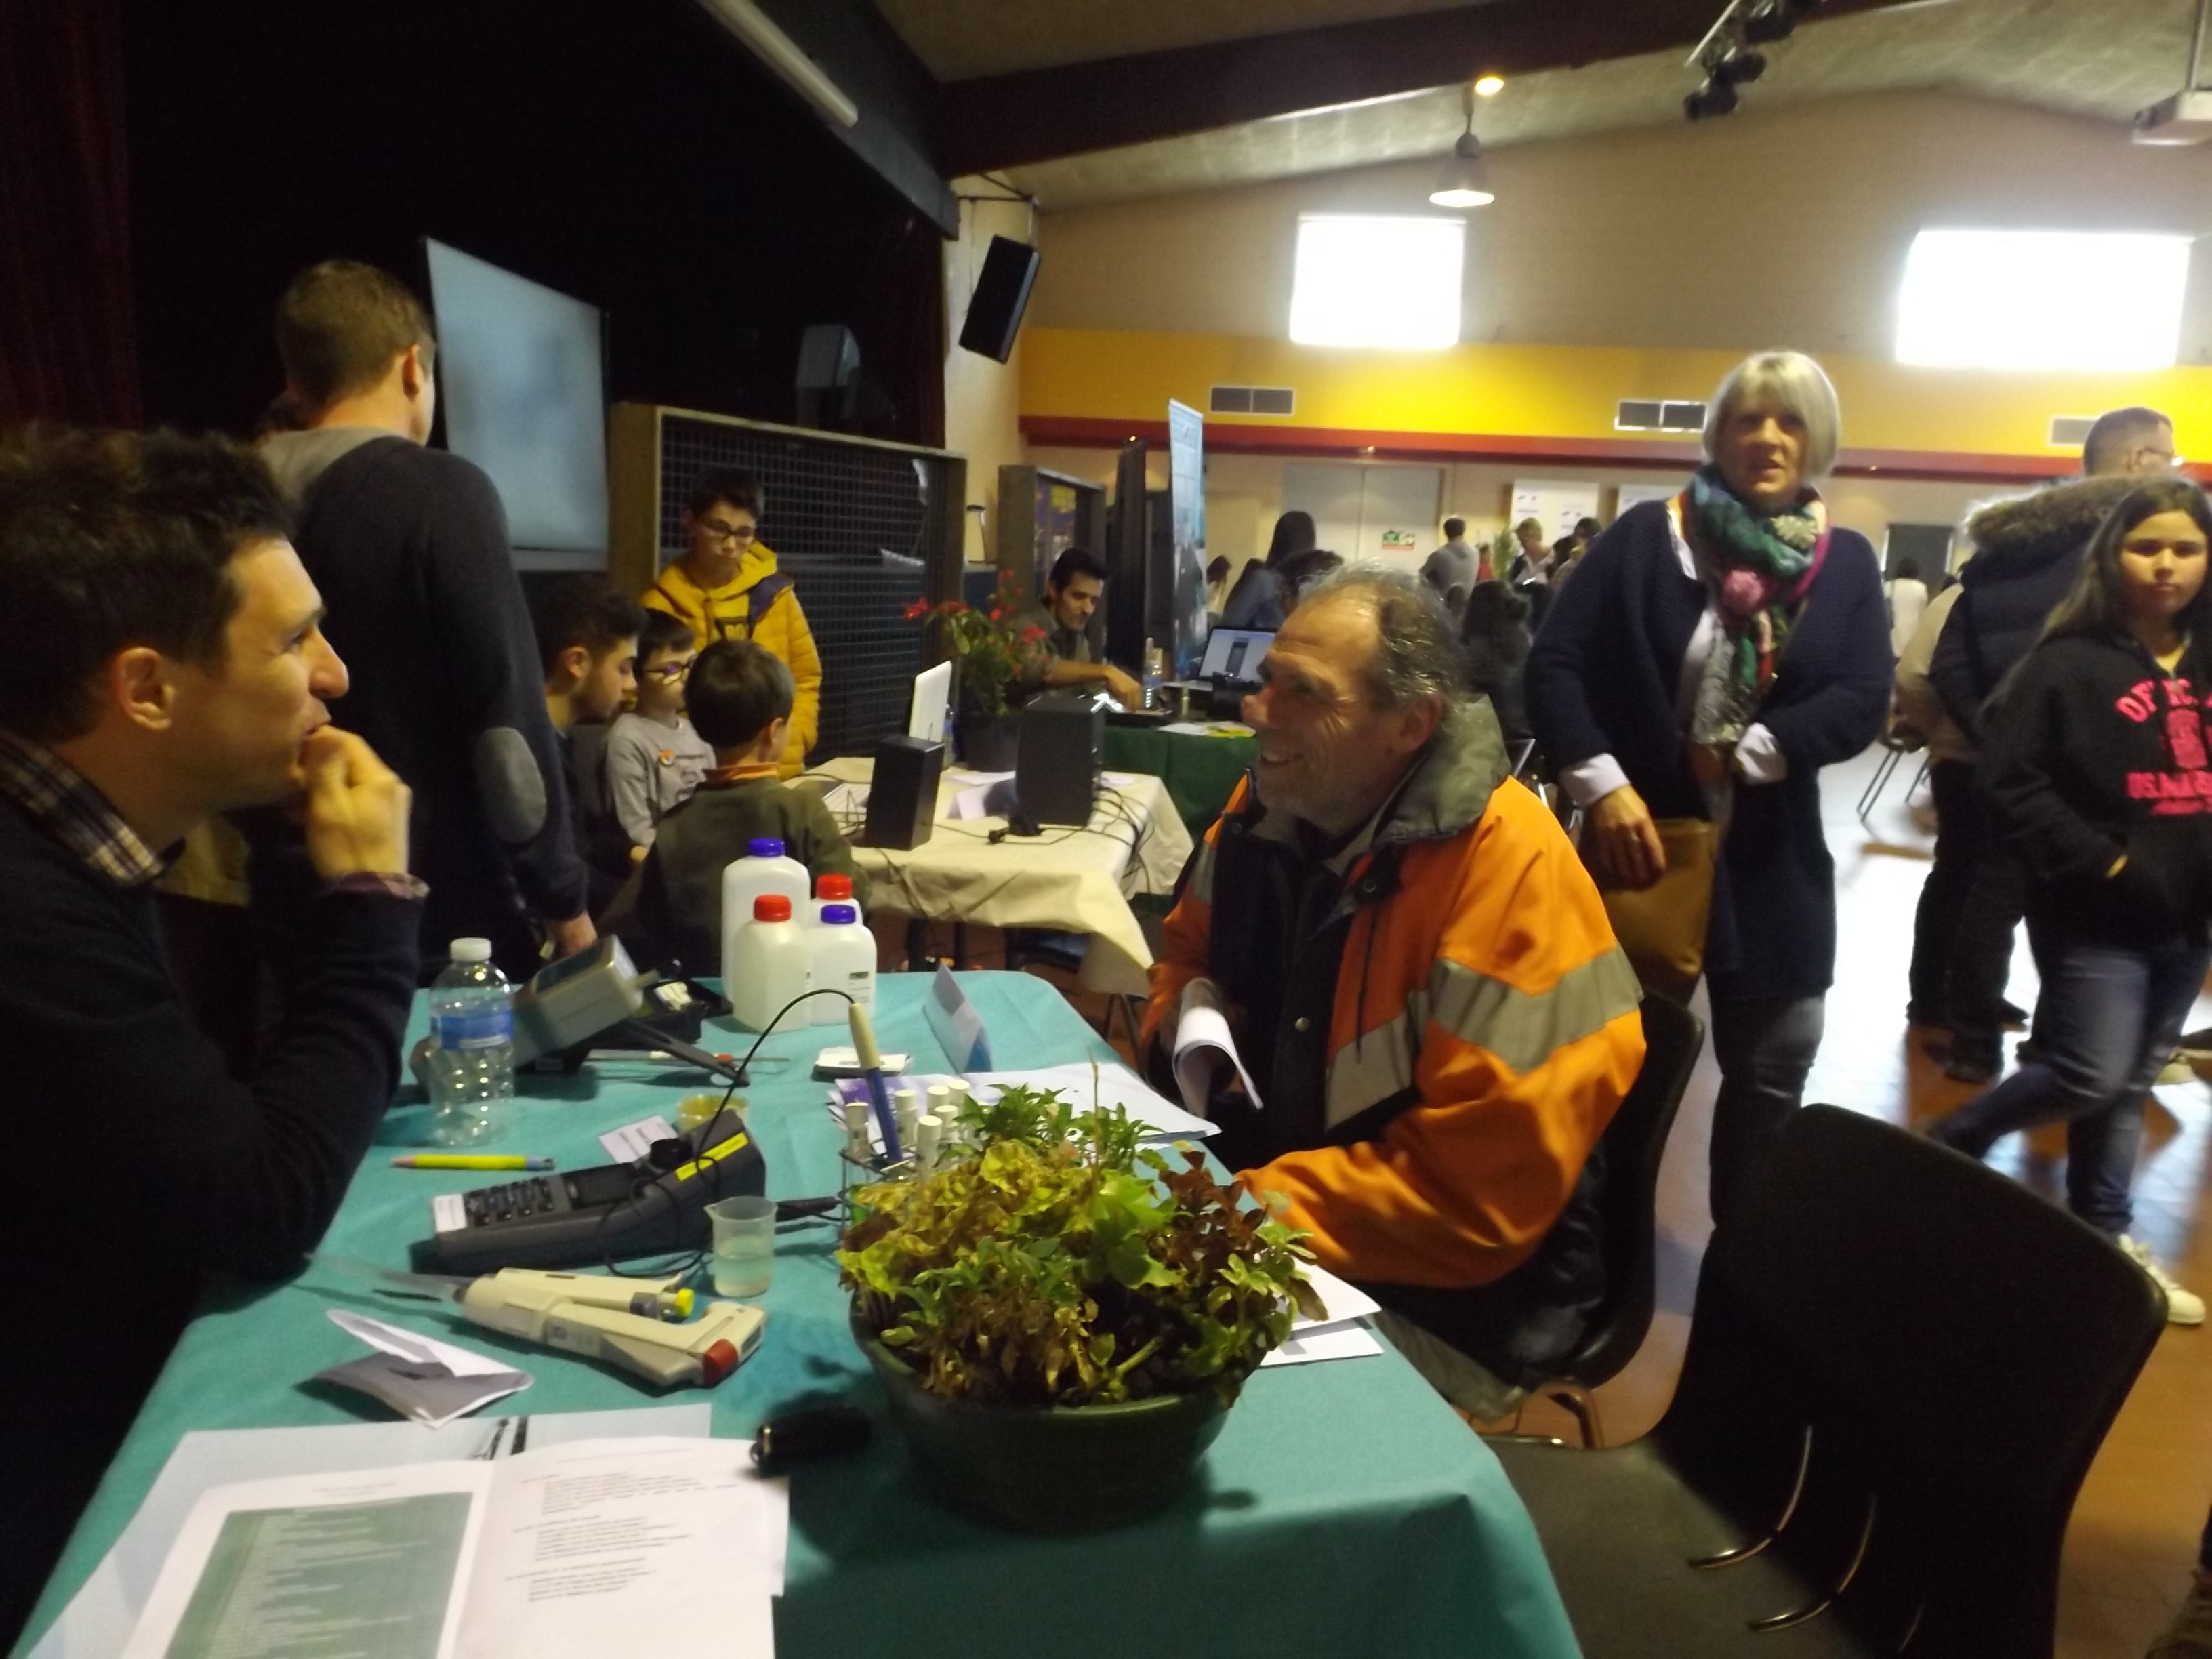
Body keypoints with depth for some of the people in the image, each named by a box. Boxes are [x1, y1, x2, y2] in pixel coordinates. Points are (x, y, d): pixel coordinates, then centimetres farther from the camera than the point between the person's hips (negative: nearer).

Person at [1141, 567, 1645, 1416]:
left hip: (1434, 1290, -7)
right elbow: (1190, 949, 17)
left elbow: (1477, 1192, -26)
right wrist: (1184, 1013, -6)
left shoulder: (1510, 870, -24)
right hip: (1255, 1178, 7)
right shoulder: (1268, 805, -3)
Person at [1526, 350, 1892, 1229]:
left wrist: (1749, 754, -17)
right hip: (1638, 834, -2)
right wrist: (1601, 782, -20)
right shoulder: (1645, 535, -3)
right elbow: (1553, 663, -9)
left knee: (1769, 1073, 11)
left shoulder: (1847, 563, 5)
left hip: (1771, 862, 3)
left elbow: (1863, 700, -6)